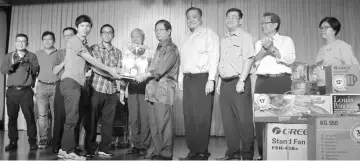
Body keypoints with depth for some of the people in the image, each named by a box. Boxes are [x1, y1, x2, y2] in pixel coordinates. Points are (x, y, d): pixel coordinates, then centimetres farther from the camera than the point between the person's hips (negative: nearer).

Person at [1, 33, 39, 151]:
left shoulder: (32, 56, 9)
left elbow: (35, 70, -4)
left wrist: (26, 64, -21)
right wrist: (12, 64, -16)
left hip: (26, 91, -2)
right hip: (11, 91, 2)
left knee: (29, 116, -7)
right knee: (12, 117, 2)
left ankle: (32, 141, -1)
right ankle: (13, 141, 10)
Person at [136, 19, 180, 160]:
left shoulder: (171, 49, -4)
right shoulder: (159, 48, 22)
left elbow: (162, 69, -17)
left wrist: (145, 75, -24)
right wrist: (144, 77, 11)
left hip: (164, 90, -8)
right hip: (153, 89, 8)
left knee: (163, 123, -6)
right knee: (153, 123, 10)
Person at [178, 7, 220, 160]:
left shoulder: (208, 34, -2)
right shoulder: (186, 37, 21)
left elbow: (213, 57, -10)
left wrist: (211, 80, -18)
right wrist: (180, 78, 17)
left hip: (202, 78, -7)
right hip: (188, 79, 7)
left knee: (202, 118, -5)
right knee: (188, 117, 8)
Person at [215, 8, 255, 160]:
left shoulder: (245, 36, -1)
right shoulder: (224, 40, 20)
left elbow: (249, 59, -11)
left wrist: (241, 81, -19)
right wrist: (219, 81, 14)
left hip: (239, 82, -7)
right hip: (225, 83, 7)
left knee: (244, 120, -4)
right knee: (228, 119, 8)